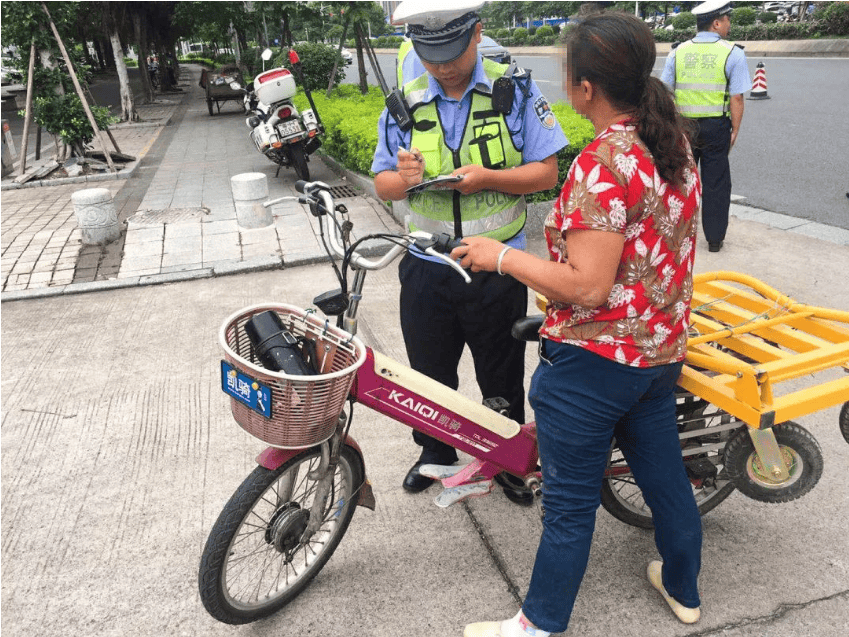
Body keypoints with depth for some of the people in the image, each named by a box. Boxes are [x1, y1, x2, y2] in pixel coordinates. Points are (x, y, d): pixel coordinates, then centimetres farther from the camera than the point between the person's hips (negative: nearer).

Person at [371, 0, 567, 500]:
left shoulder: (516, 92, -5)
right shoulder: (405, 105, 3)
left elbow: (546, 173, -7)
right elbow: (383, 185, 5)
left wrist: (488, 177, -24)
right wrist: (404, 177, -19)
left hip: (498, 268, -2)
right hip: (427, 268, 3)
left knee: (502, 375, 12)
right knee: (429, 370, 16)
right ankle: (435, 453, 41)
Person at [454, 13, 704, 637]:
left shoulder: (605, 163, -23)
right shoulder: (676, 146, 4)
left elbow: (587, 287, -25)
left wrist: (501, 256, -18)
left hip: (593, 361, -9)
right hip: (662, 351, 9)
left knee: (570, 503, 7)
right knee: (665, 474, 24)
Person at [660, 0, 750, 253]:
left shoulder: (678, 51, 2)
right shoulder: (732, 53, -6)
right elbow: (736, 98, -9)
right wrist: (735, 131, 0)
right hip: (715, 127, -2)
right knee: (715, 183, 8)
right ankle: (714, 238, 15)